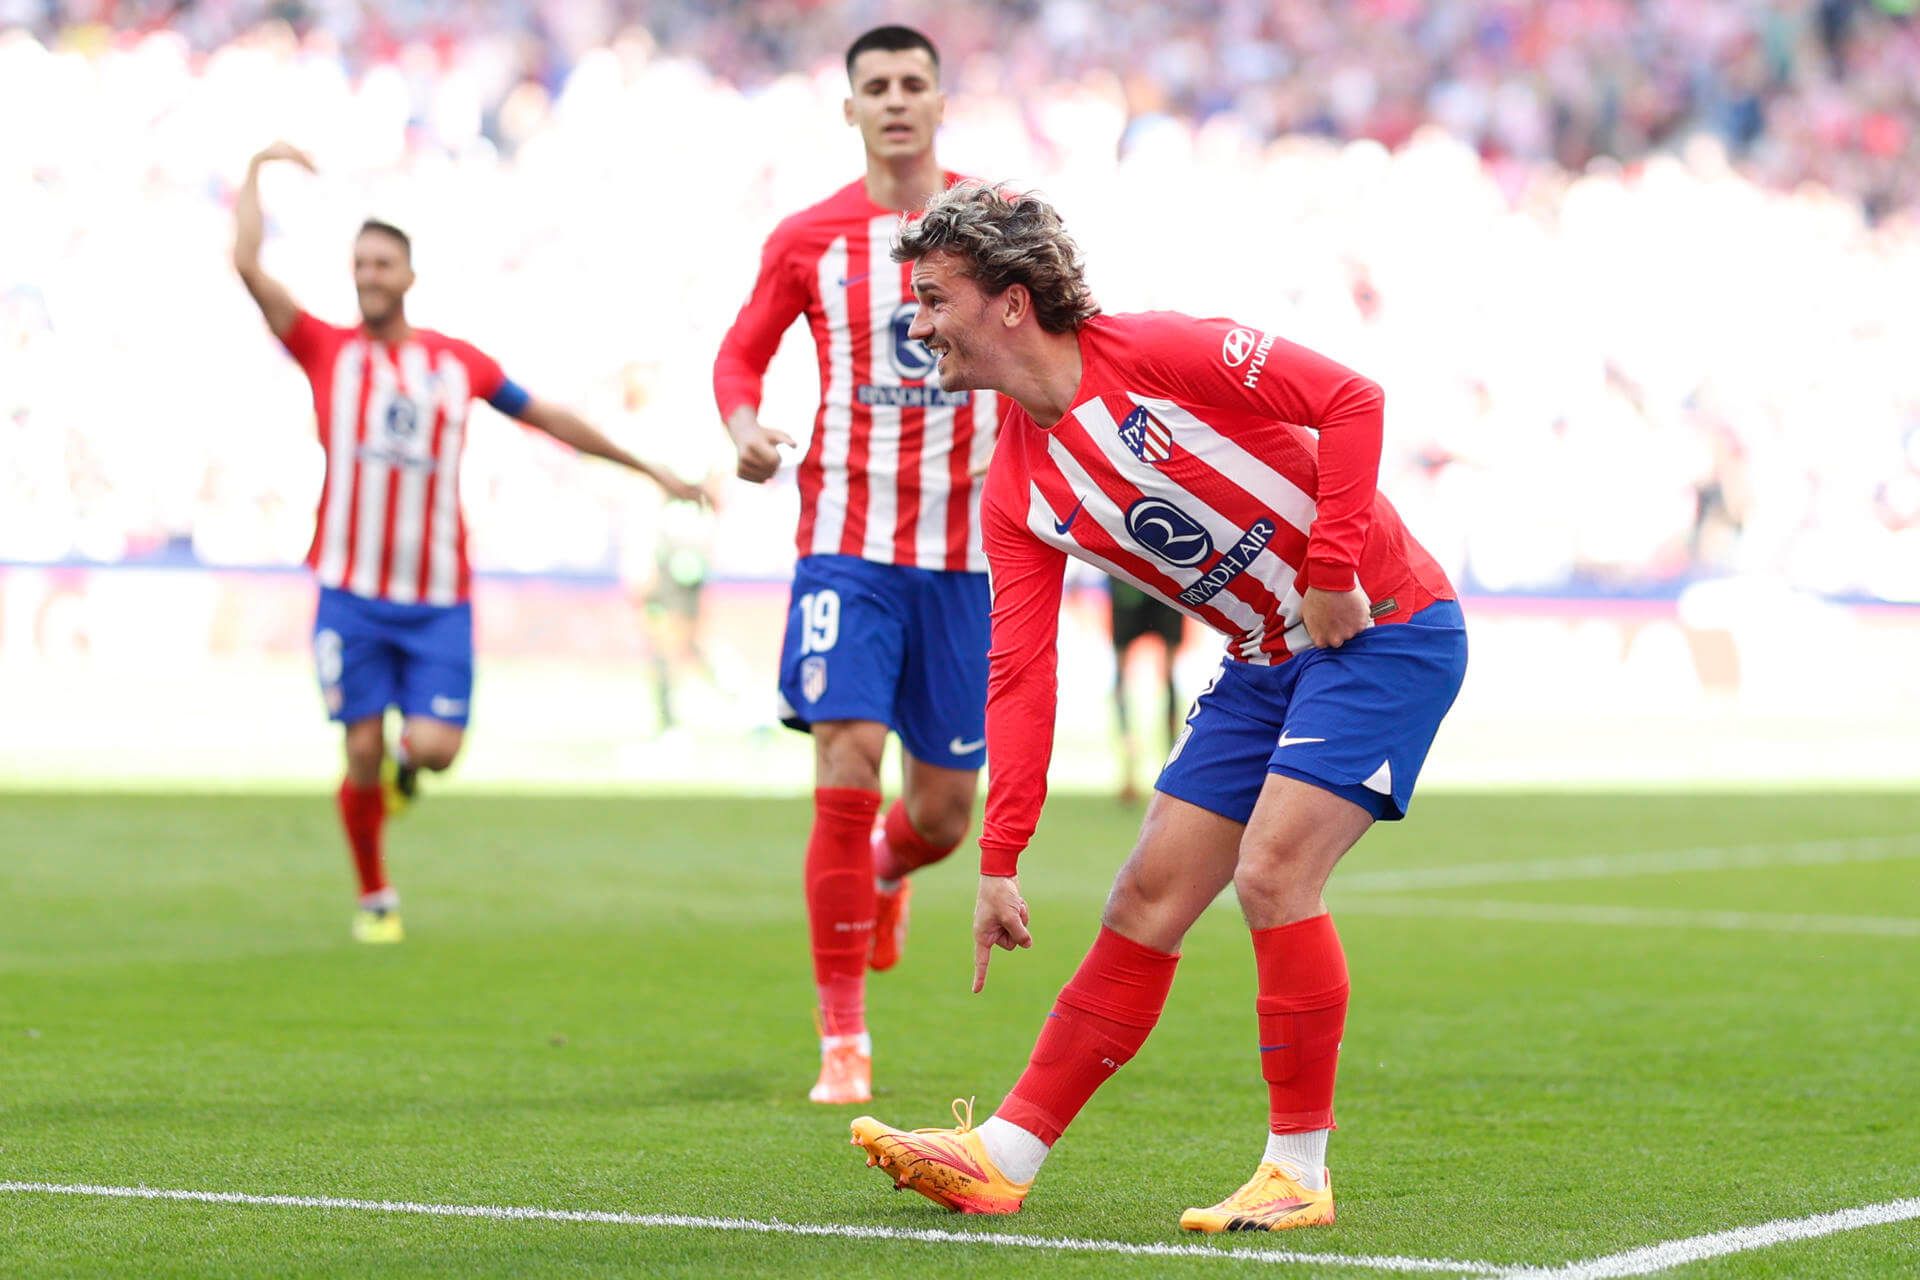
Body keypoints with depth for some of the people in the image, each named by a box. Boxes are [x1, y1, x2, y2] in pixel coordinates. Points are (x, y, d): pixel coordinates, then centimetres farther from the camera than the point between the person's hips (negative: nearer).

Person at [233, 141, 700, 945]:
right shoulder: (327, 352, 3)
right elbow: (247, 265, -5)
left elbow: (548, 419, 19)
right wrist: (258, 173, 0)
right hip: (351, 594, -1)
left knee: (434, 748, -10)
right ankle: (374, 898, 18)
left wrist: (652, 471, 23)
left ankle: (405, 761, 28)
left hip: (438, 602, 1)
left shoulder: (457, 363, 9)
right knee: (364, 754, -3)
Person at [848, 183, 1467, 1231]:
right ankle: (1005, 1155, 10)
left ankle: (1299, 1171, -7)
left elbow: (1350, 400, -18)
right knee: (1146, 899, 5)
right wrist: (999, 862, -3)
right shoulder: (1016, 490, 3)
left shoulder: (1154, 353, -18)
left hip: (1382, 626, -7)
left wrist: (1333, 571, -21)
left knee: (1271, 872, -19)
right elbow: (1019, 672, 2)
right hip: (1264, 663, 7)